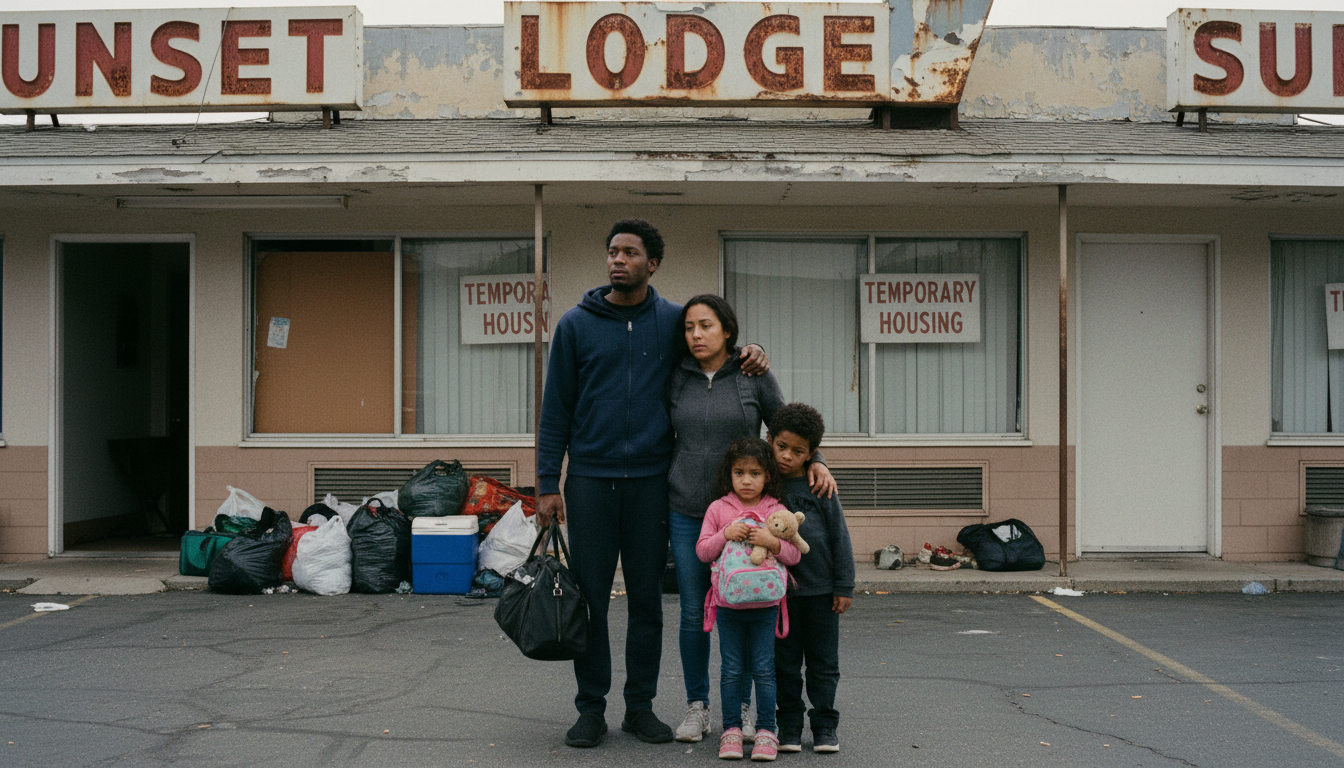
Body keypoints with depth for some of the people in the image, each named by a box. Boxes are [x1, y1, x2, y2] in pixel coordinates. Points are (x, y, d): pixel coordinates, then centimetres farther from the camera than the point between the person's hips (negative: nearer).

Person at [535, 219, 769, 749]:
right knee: (590, 596, 2)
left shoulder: (674, 321, 5)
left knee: (647, 597, 7)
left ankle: (640, 705, 19)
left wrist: (751, 353, -2)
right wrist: (547, 484, -2)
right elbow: (556, 408, 3)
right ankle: (591, 708, 15)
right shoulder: (576, 324, 3)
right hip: (590, 479, -1)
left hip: (651, 480, 1)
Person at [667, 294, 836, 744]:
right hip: (686, 513, 2)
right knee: (693, 613, 5)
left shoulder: (755, 377, -2)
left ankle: (741, 709, 17)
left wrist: (815, 462, -12)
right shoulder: (676, 379, 4)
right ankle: (697, 707, 18)